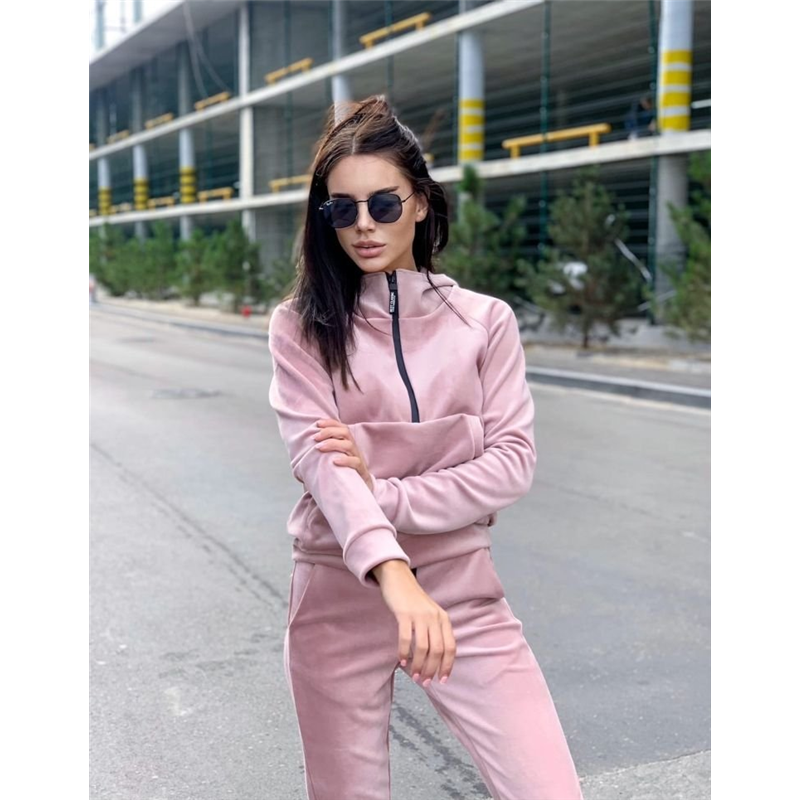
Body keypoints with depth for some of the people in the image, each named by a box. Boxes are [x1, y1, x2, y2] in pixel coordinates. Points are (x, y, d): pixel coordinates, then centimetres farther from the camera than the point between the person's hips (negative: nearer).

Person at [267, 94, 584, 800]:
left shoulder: (484, 320, 1)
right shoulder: (302, 327, -3)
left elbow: (513, 463, -5)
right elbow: (317, 457, -17)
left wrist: (383, 494, -17)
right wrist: (393, 573, -34)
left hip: (462, 591, 1)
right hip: (340, 594, 0)